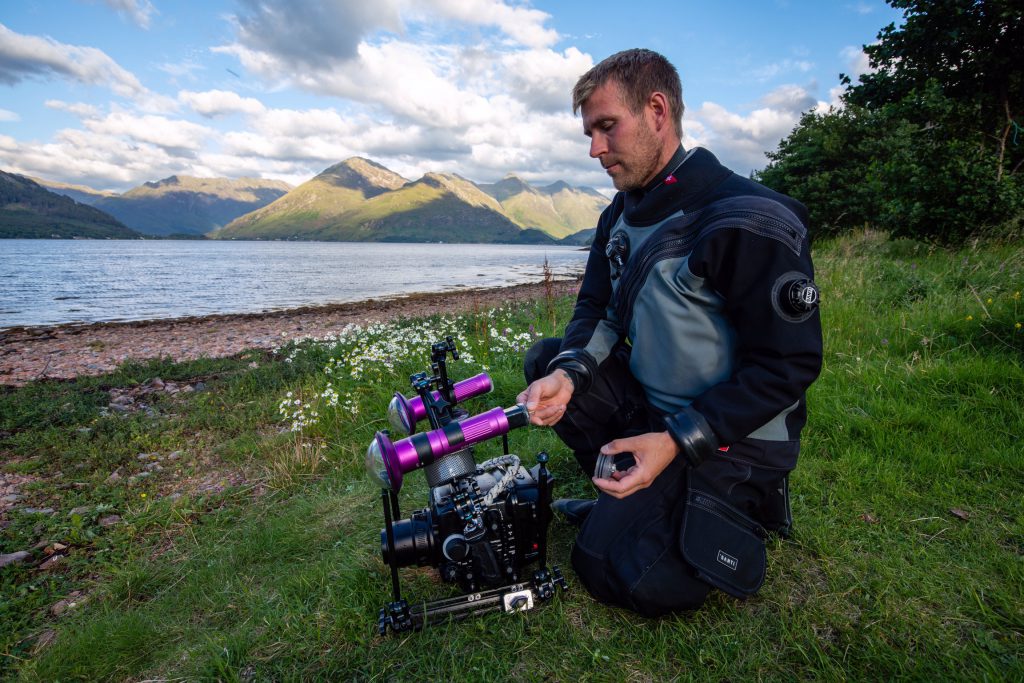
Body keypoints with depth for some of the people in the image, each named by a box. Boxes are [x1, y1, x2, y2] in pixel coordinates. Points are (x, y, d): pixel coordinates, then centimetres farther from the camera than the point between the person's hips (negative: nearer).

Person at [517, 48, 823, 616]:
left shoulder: (750, 222, -23)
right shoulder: (620, 215, 2)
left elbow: (790, 364, -21)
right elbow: (598, 310, 5)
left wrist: (677, 442, -25)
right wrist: (567, 373, -17)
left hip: (730, 440, -7)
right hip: (650, 406, 7)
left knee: (609, 568, -12)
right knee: (545, 360, -5)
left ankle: (743, 503, 11)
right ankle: (627, 499, 4)